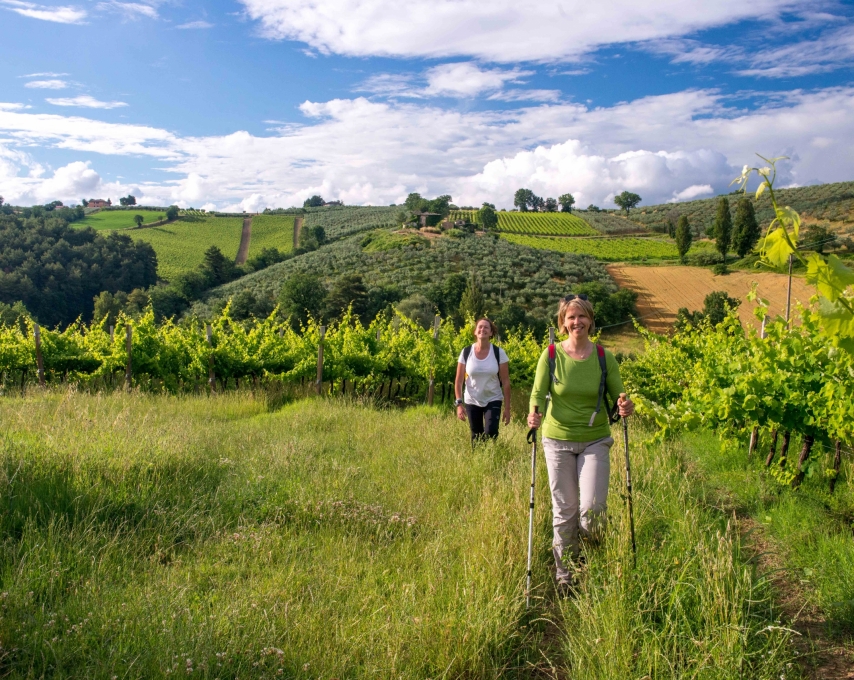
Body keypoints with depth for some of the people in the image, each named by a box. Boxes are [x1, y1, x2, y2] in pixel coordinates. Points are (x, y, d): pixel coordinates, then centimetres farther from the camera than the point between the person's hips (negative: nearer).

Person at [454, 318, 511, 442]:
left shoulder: (499, 353, -8)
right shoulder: (466, 353, -6)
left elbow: (505, 382, -5)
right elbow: (459, 381, -1)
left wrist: (507, 408, -7)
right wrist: (459, 404, -10)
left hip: (493, 401, -1)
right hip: (472, 401, 1)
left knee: (490, 434, -18)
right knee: (476, 438, 7)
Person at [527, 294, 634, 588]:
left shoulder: (604, 357, -2)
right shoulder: (551, 355, -5)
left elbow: (618, 395, 0)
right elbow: (538, 393, -7)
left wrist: (625, 406, -23)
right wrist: (534, 412, -29)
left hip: (595, 441, 0)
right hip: (558, 440, 0)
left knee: (592, 509, -7)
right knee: (564, 510, 7)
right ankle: (564, 574, 26)